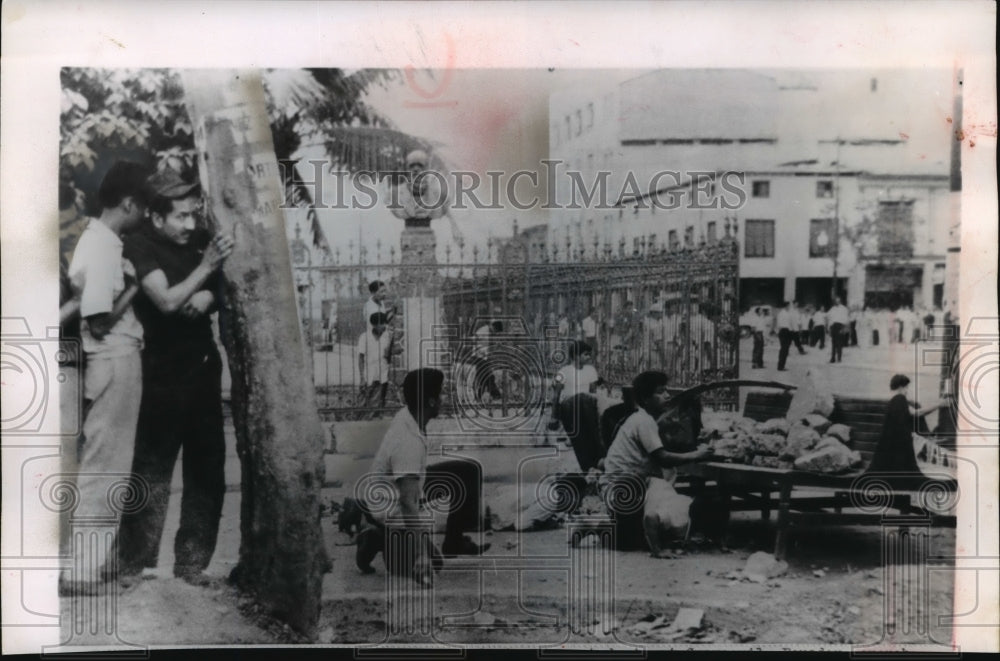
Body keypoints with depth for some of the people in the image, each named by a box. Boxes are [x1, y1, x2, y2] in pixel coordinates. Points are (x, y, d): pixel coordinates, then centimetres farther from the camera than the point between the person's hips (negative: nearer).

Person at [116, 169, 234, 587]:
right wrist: (207, 266, -28)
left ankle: (191, 562, 19)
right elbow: (167, 301, -22)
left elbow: (219, 290, 14)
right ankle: (136, 566, 8)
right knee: (152, 471, -3)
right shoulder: (140, 247, -10)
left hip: (204, 368, 6)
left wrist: (209, 296, -7)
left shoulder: (200, 239, 4)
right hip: (163, 375, -6)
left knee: (208, 468, 8)